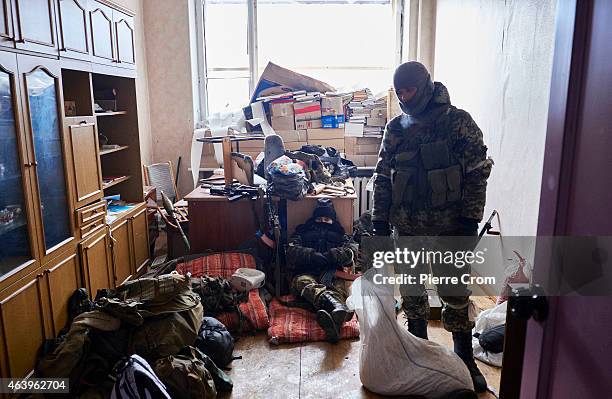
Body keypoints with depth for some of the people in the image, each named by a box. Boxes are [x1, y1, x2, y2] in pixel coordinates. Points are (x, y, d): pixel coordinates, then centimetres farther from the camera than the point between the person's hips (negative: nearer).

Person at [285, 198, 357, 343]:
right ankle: (331, 301, -69)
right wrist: (315, 256, -3)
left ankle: (337, 315, -69)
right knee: (303, 282, -38)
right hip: (306, 273, 0)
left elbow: (351, 252, 10)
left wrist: (327, 256, -3)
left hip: (331, 274, 1)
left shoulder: (340, 235, 33)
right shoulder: (303, 232, 32)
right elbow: (292, 252, 9)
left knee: (338, 285, -37)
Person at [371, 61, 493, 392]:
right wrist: (380, 222, 5)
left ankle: (465, 358, 22)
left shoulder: (458, 122, -6)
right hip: (408, 226, 4)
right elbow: (382, 178, 8)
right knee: (411, 291, 14)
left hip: (449, 226, -3)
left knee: (456, 294, 3)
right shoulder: (395, 129, 5)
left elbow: (477, 174, -6)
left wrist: (470, 219, -11)